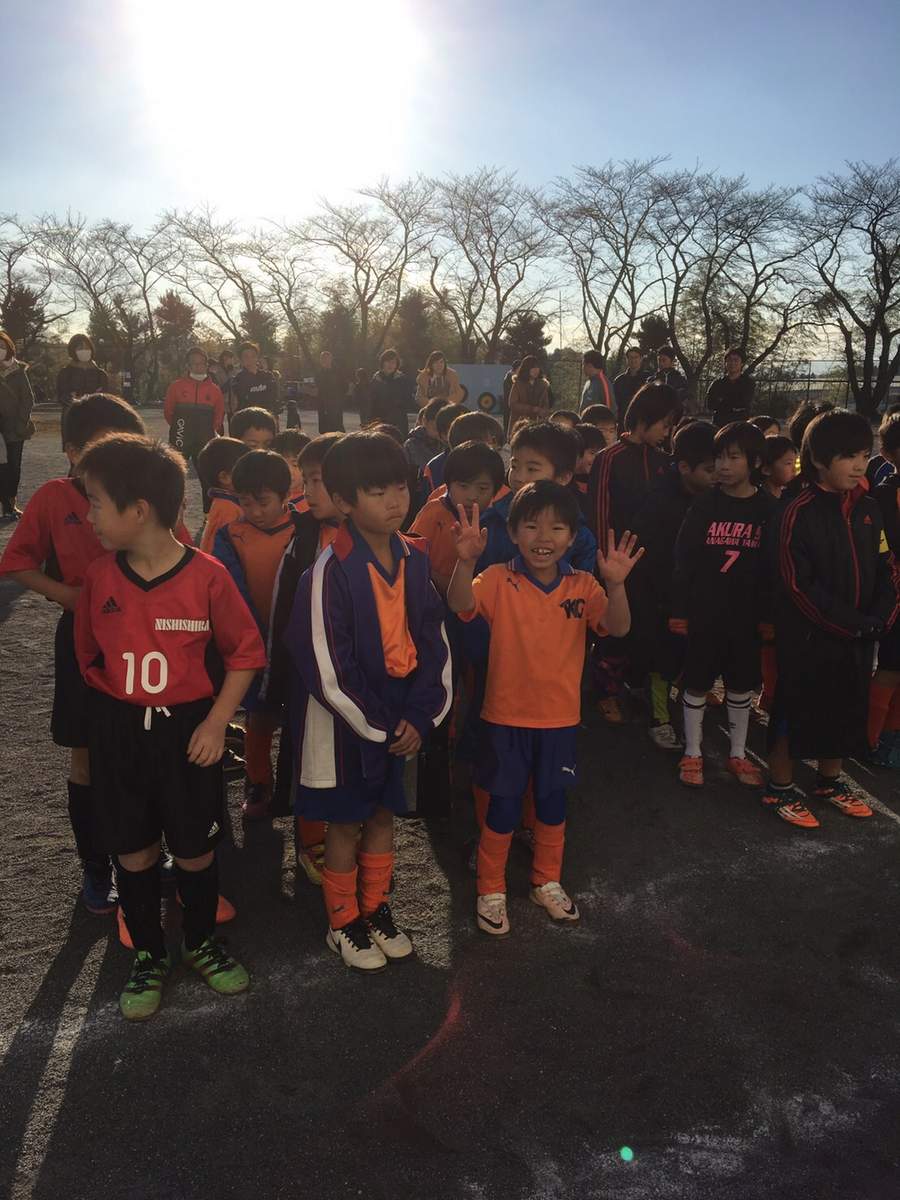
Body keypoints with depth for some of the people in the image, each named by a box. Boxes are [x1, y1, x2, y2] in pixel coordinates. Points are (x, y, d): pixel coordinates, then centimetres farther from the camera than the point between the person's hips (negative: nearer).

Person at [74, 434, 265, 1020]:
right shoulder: (99, 575, -4)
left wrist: (217, 722, -11)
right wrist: (116, 704, 5)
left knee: (196, 852, 11)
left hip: (187, 732, -2)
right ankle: (149, 956, 34)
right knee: (134, 854, 13)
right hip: (119, 734, 3)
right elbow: (89, 654, 10)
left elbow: (246, 652, -6)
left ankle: (202, 943, 36)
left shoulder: (207, 575, -15)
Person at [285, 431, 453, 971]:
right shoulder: (331, 570, -20)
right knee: (346, 821, 11)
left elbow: (435, 640, 2)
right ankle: (344, 923, 32)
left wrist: (420, 716, -6)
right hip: (345, 720, -5)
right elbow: (326, 665, -19)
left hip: (401, 714, 5)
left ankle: (376, 910, 39)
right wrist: (378, 725, -13)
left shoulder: (415, 558, -3)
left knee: (383, 813, 19)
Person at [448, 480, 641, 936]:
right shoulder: (499, 580, -11)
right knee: (503, 808, 8)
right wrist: (466, 561, -47)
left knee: (552, 803, 18)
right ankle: (490, 890, 28)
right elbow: (460, 604, -29)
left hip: (560, 717, 3)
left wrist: (615, 585, -35)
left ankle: (547, 882, 39)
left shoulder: (582, 586, -4)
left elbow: (617, 628, -17)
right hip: (506, 715, -3)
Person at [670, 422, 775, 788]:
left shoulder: (767, 509, -3)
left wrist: (768, 615, 1)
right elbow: (683, 561, -4)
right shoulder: (704, 505, -5)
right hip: (704, 614, -1)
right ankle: (692, 754, 23)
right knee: (696, 685, 8)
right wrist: (679, 611, -6)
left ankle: (738, 755, 29)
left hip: (746, 616, 1)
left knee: (741, 686, 14)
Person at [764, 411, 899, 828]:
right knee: (796, 711, 5)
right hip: (808, 637, -6)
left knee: (846, 710, 17)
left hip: (858, 638, 6)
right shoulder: (799, 512, -14)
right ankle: (779, 789, 21)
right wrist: (854, 623, -18)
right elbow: (799, 585, -18)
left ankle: (830, 781, 36)